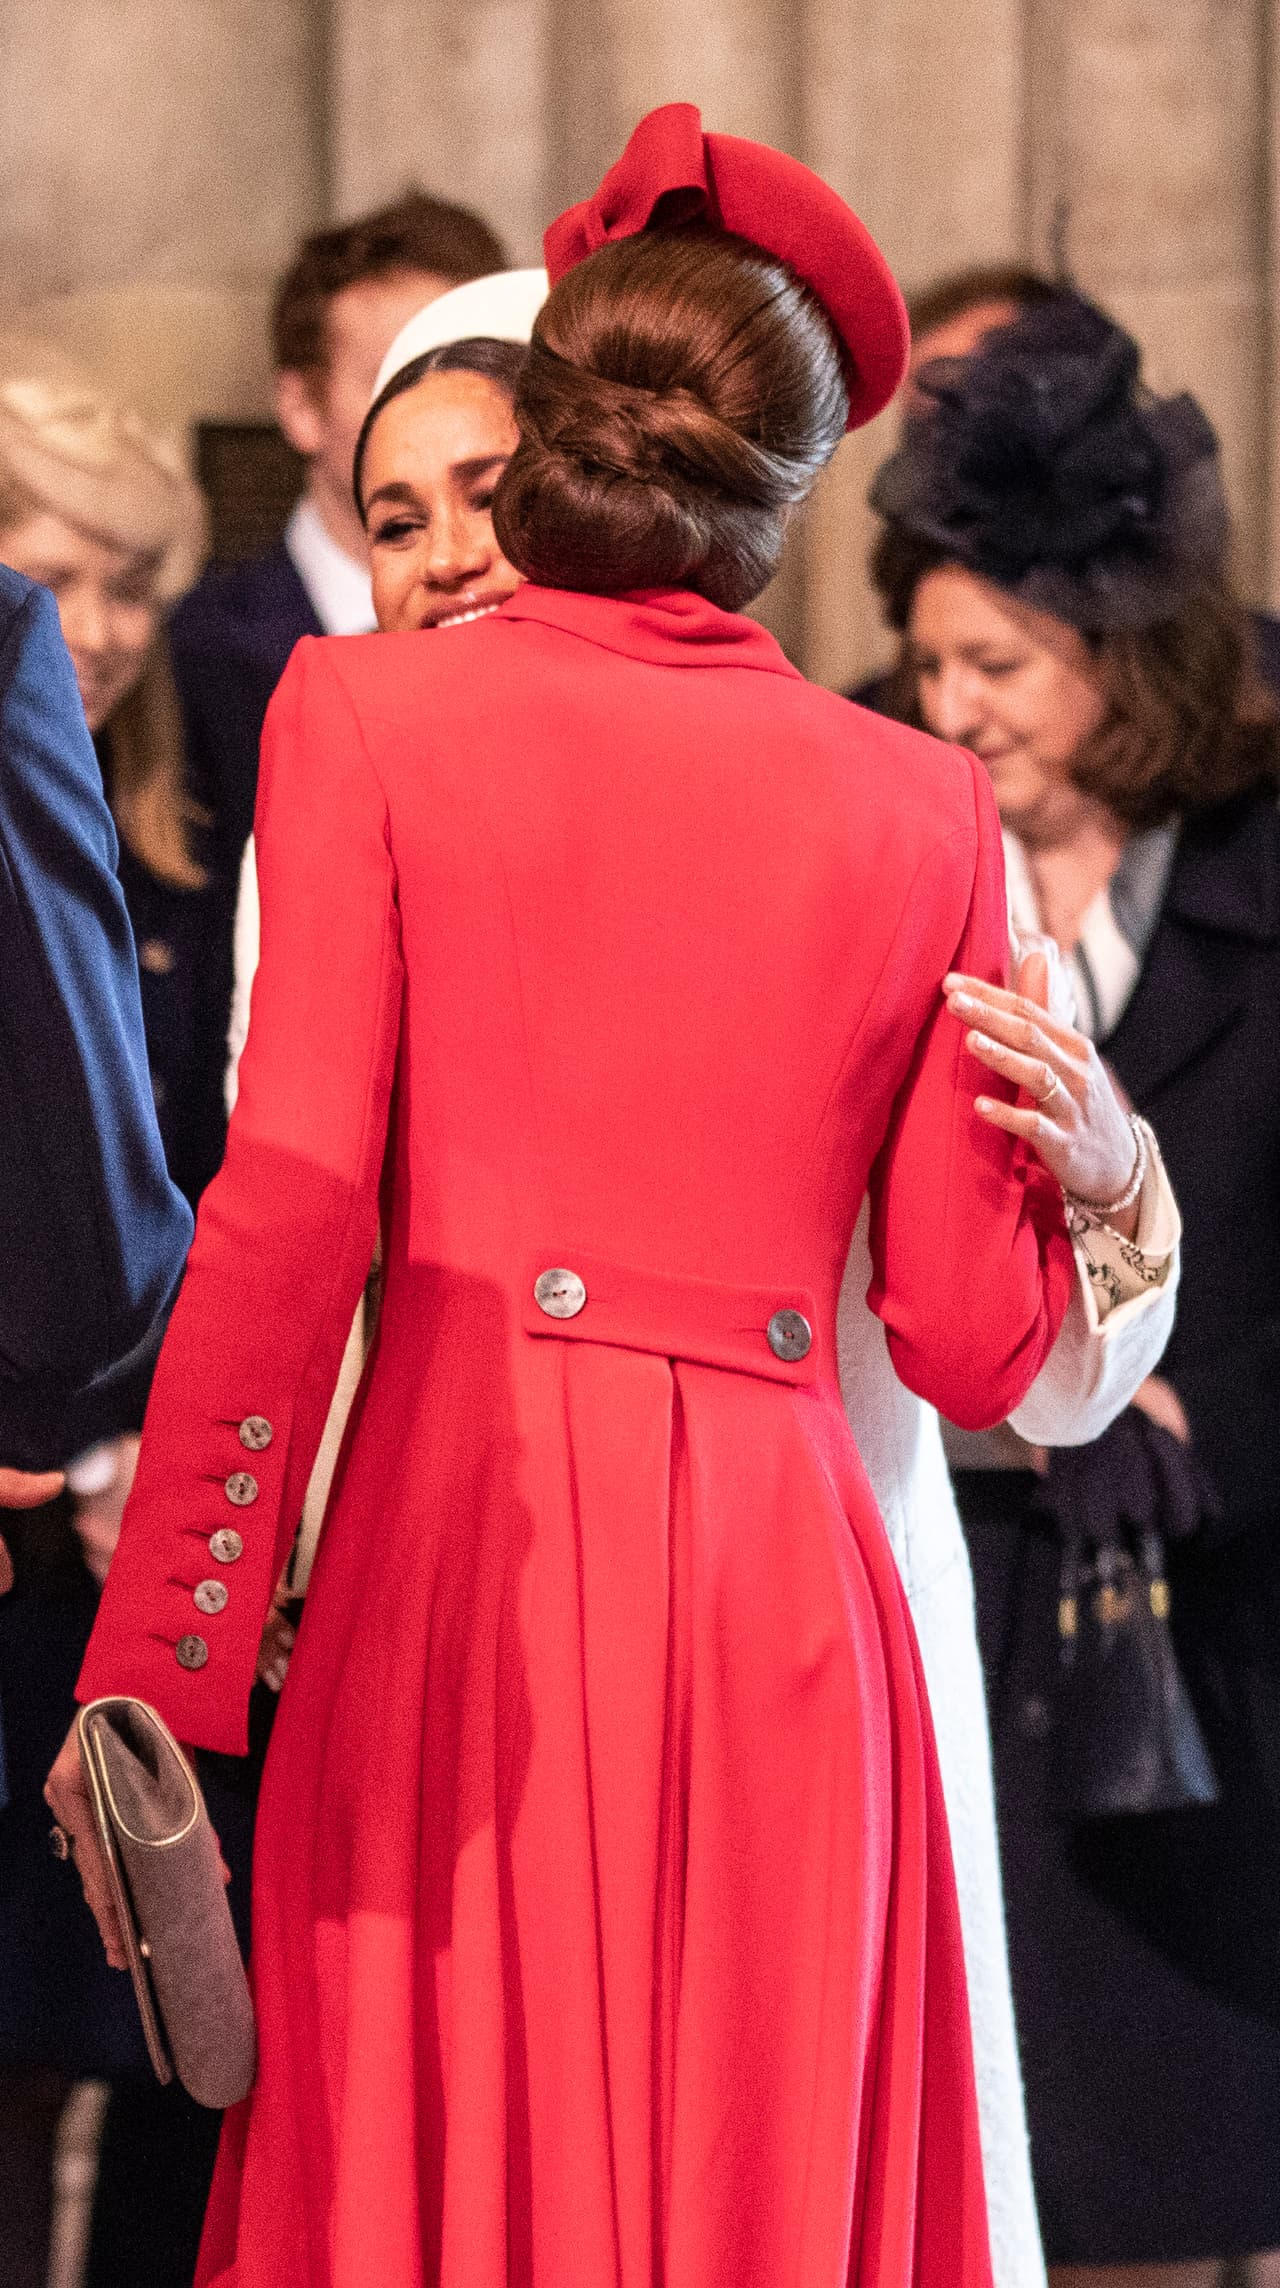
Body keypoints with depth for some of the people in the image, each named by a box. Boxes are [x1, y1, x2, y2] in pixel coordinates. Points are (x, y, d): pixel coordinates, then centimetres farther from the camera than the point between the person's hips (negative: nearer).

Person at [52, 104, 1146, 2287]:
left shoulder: (367, 713, 3)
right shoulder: (922, 809, 10)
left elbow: (288, 1217, -6)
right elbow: (976, 1345, 8)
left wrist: (152, 1676, -5)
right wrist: (1097, 1158, 28)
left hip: (469, 1545, -2)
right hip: (780, 1592, 2)